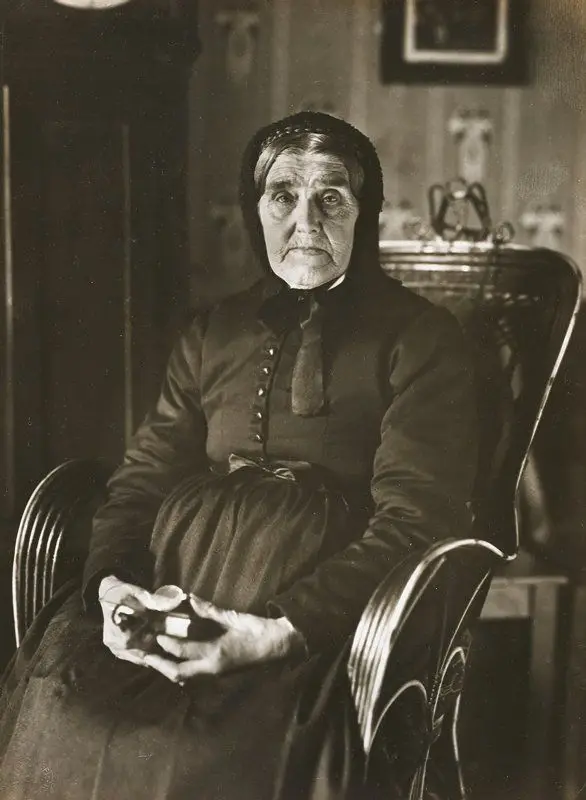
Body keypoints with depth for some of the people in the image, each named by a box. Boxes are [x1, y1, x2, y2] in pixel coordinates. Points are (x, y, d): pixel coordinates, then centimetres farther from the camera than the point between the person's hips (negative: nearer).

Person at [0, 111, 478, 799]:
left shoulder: (419, 337, 3)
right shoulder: (211, 335, 19)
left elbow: (416, 517, -7)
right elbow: (140, 478, 14)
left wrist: (281, 632, -19)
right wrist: (111, 584, -8)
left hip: (321, 609, -4)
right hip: (172, 586, 4)